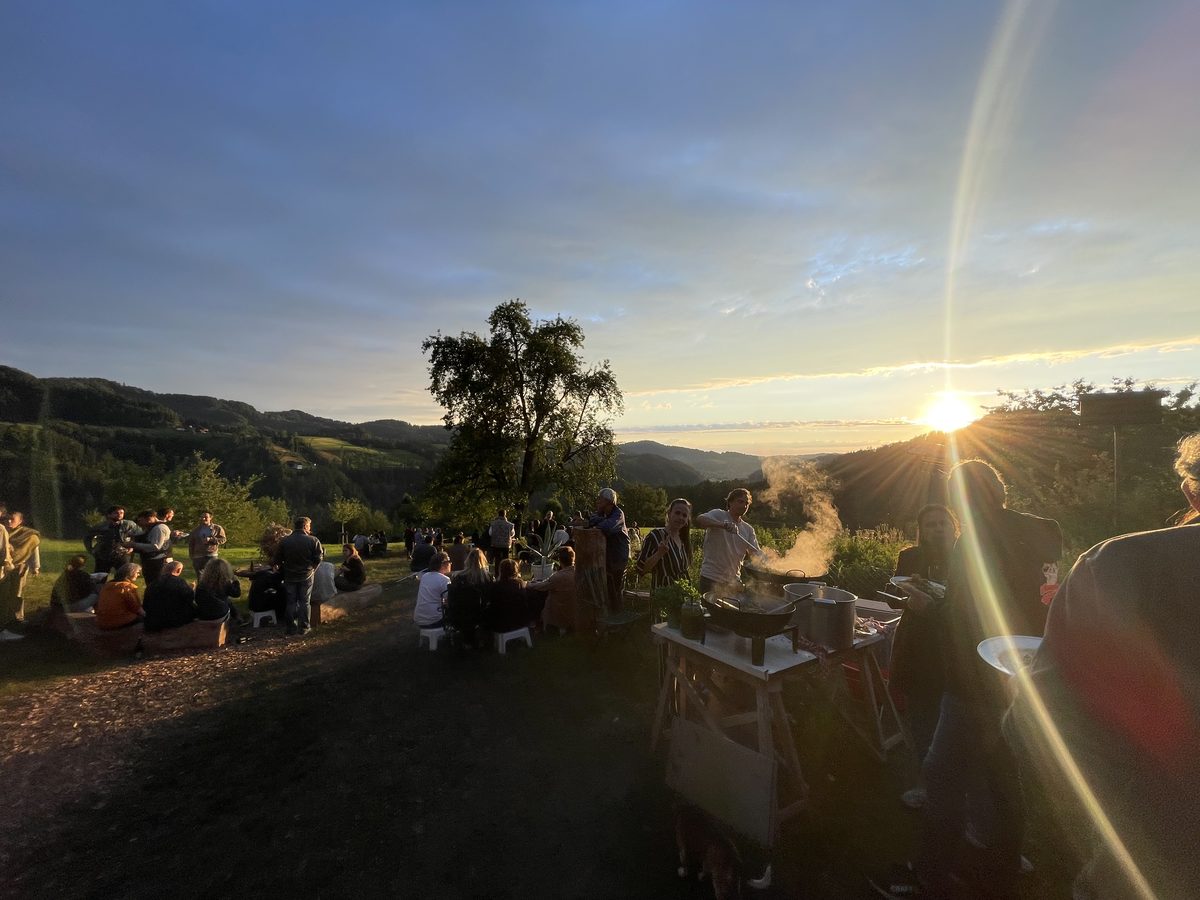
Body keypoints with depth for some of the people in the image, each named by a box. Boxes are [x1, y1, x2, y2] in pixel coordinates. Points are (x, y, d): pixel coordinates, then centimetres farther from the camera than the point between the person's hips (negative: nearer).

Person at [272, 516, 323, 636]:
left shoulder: (284, 541, -5)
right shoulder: (313, 541, -13)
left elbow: (277, 560, 1)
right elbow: (319, 558, -10)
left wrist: (285, 569, 16)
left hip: (290, 576, 2)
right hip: (306, 576, -2)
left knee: (291, 602, 13)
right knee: (304, 602, 8)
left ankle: (291, 627, 17)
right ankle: (304, 627, 10)